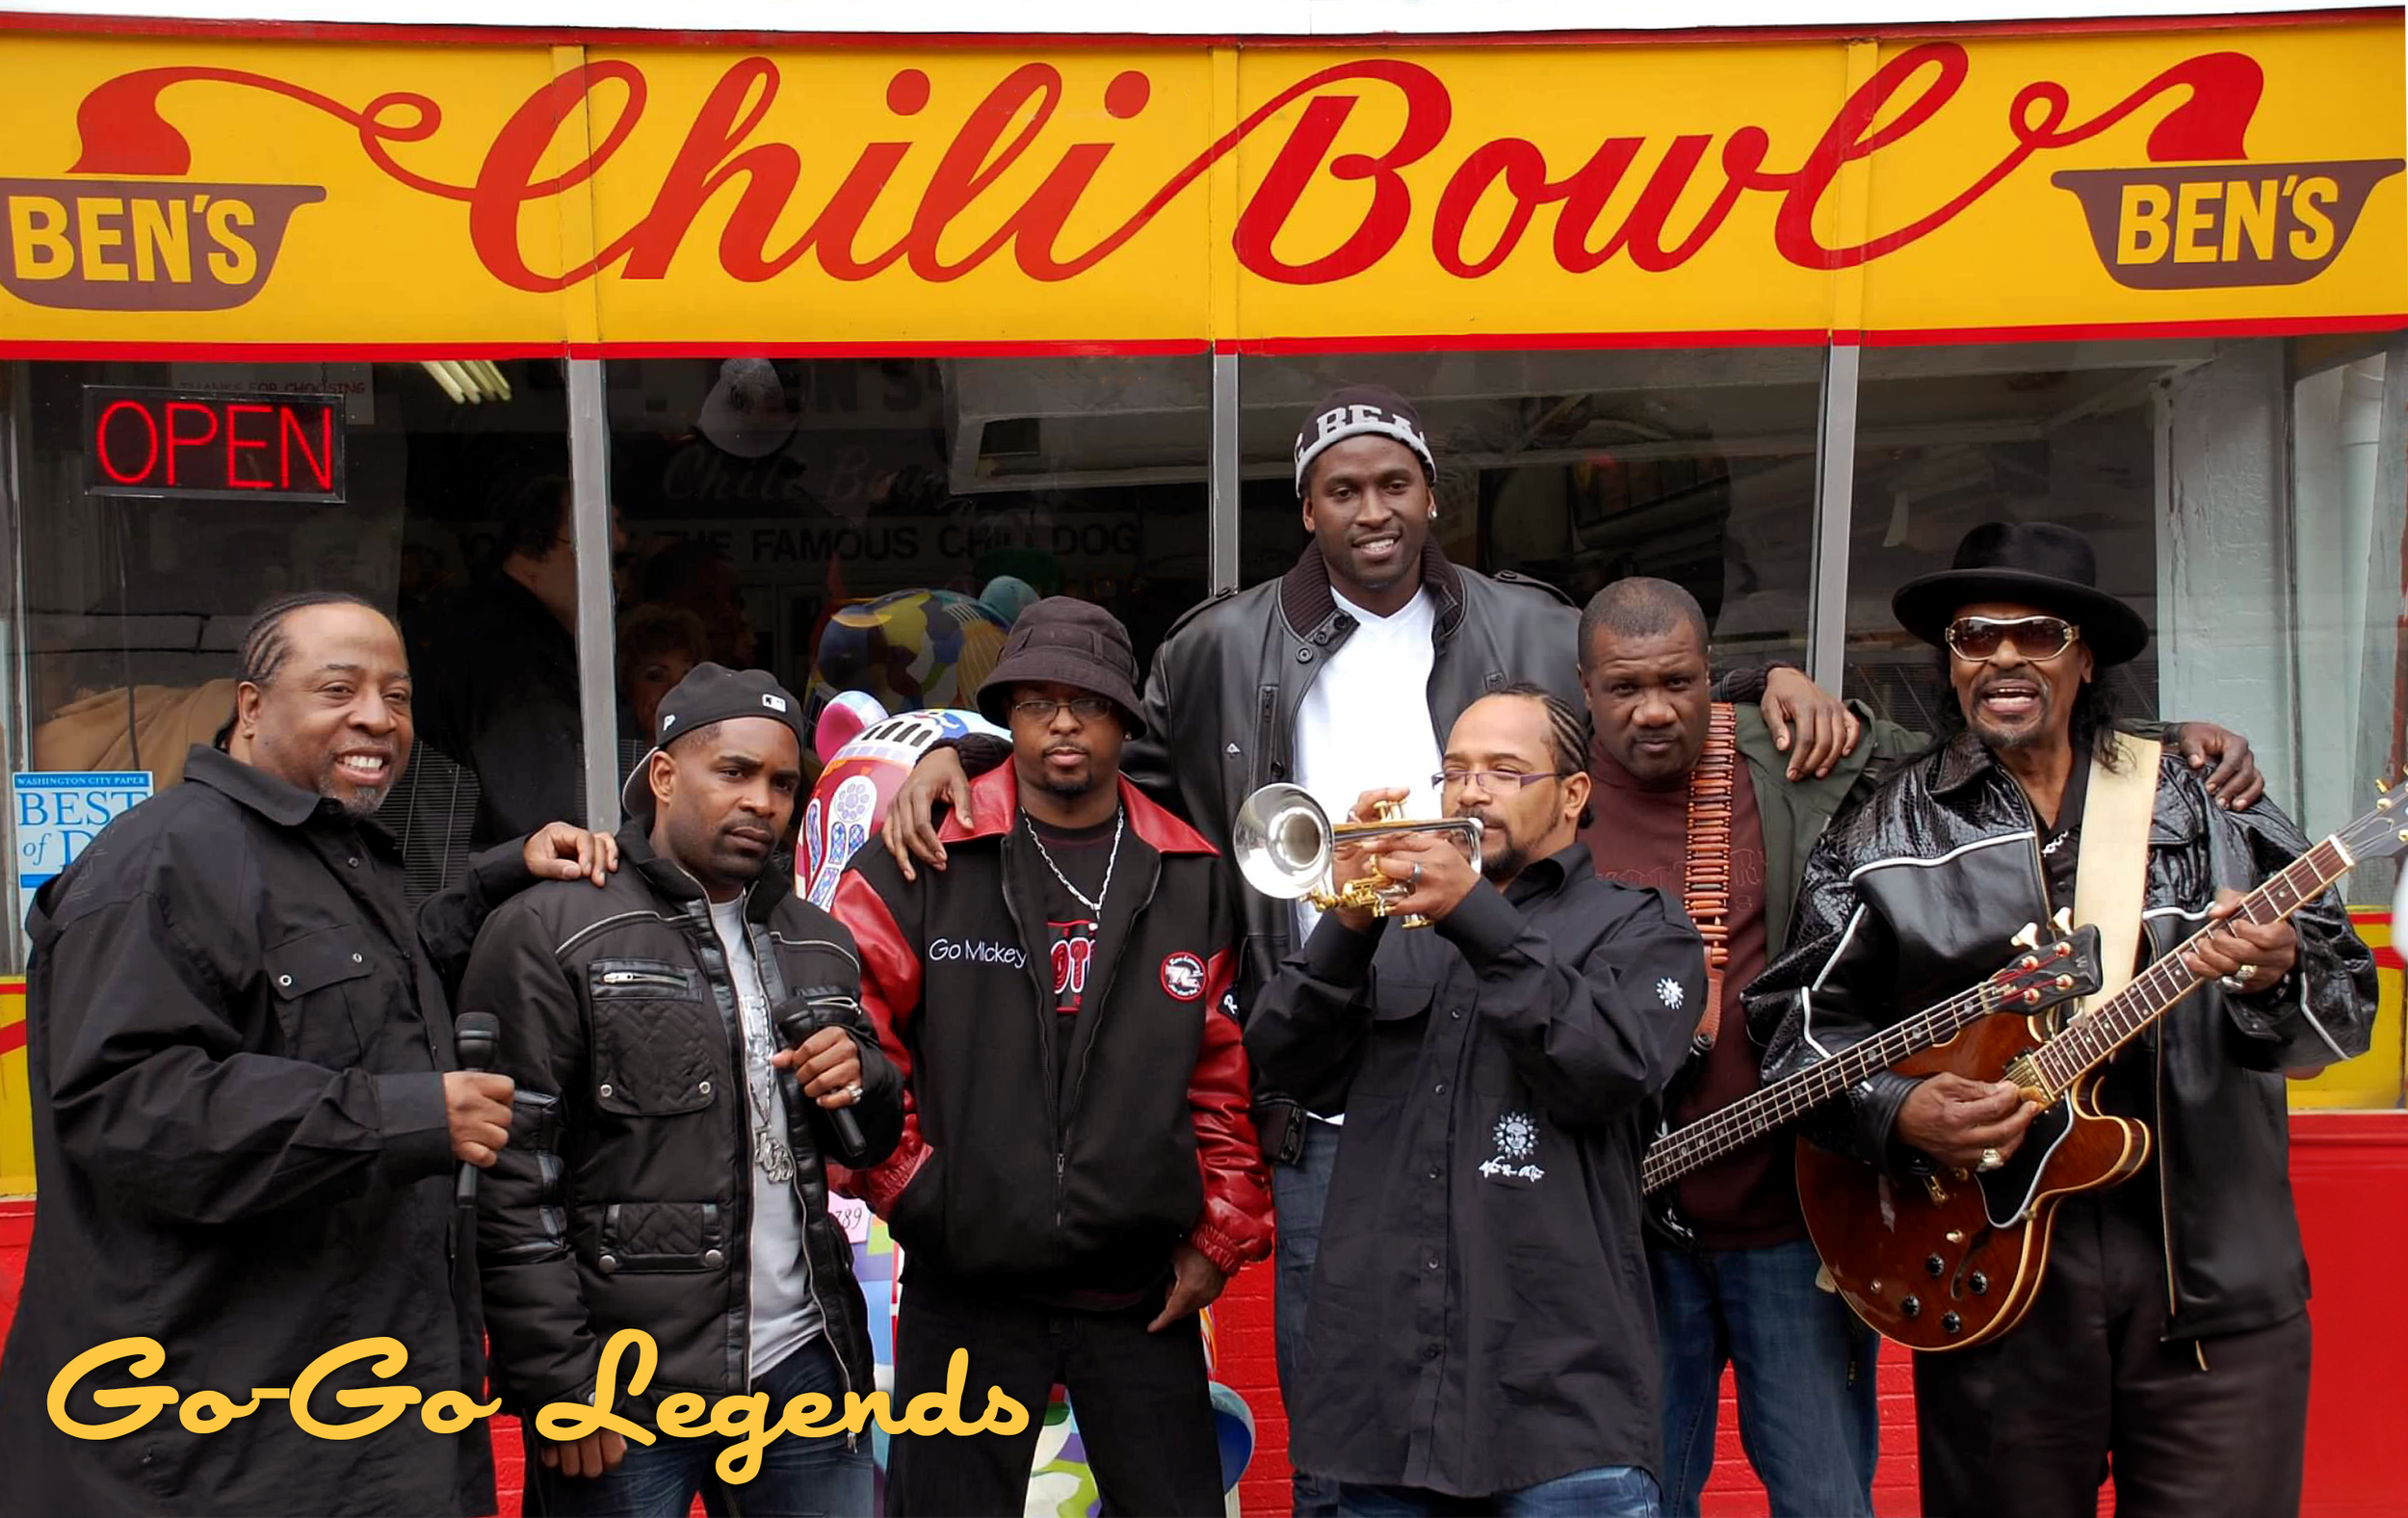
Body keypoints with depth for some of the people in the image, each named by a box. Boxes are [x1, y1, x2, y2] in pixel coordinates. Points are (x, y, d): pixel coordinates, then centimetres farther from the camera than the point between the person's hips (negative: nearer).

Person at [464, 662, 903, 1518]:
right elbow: (510, 1185, -10)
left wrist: (863, 1083, -1)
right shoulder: (551, 934, -6)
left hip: (804, 1363, 5)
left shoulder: (817, 943, 13)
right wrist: (560, 1385, -13)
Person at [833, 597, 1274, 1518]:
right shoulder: (915, 866, -3)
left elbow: (1228, 1078, 6)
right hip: (965, 1287, -1)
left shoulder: (1196, 881, 4)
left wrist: (1221, 1235, 3)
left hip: (1145, 1293, 2)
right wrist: (914, 1191, -5)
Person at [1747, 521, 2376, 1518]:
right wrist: (1897, 1115, -13)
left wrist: (2274, 977, -19)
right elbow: (1799, 1022, 4)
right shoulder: (1886, 835, 4)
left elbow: (2343, 1008, 4)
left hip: (2218, 1280, 1)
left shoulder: (2207, 801, 6)